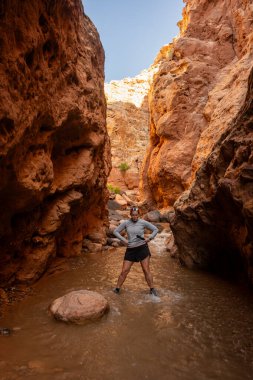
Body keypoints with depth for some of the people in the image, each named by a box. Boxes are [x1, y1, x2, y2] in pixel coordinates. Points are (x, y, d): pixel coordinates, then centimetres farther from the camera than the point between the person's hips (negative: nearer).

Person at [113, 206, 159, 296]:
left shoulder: (143, 222, -5)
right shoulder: (125, 223, -3)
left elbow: (155, 229, 4)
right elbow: (116, 231, 4)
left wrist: (149, 238, -7)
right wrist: (123, 240, -6)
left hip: (142, 248, -1)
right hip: (130, 250, 1)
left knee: (146, 270, 3)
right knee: (124, 271, 3)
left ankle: (152, 289, 19)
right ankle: (117, 289, 19)